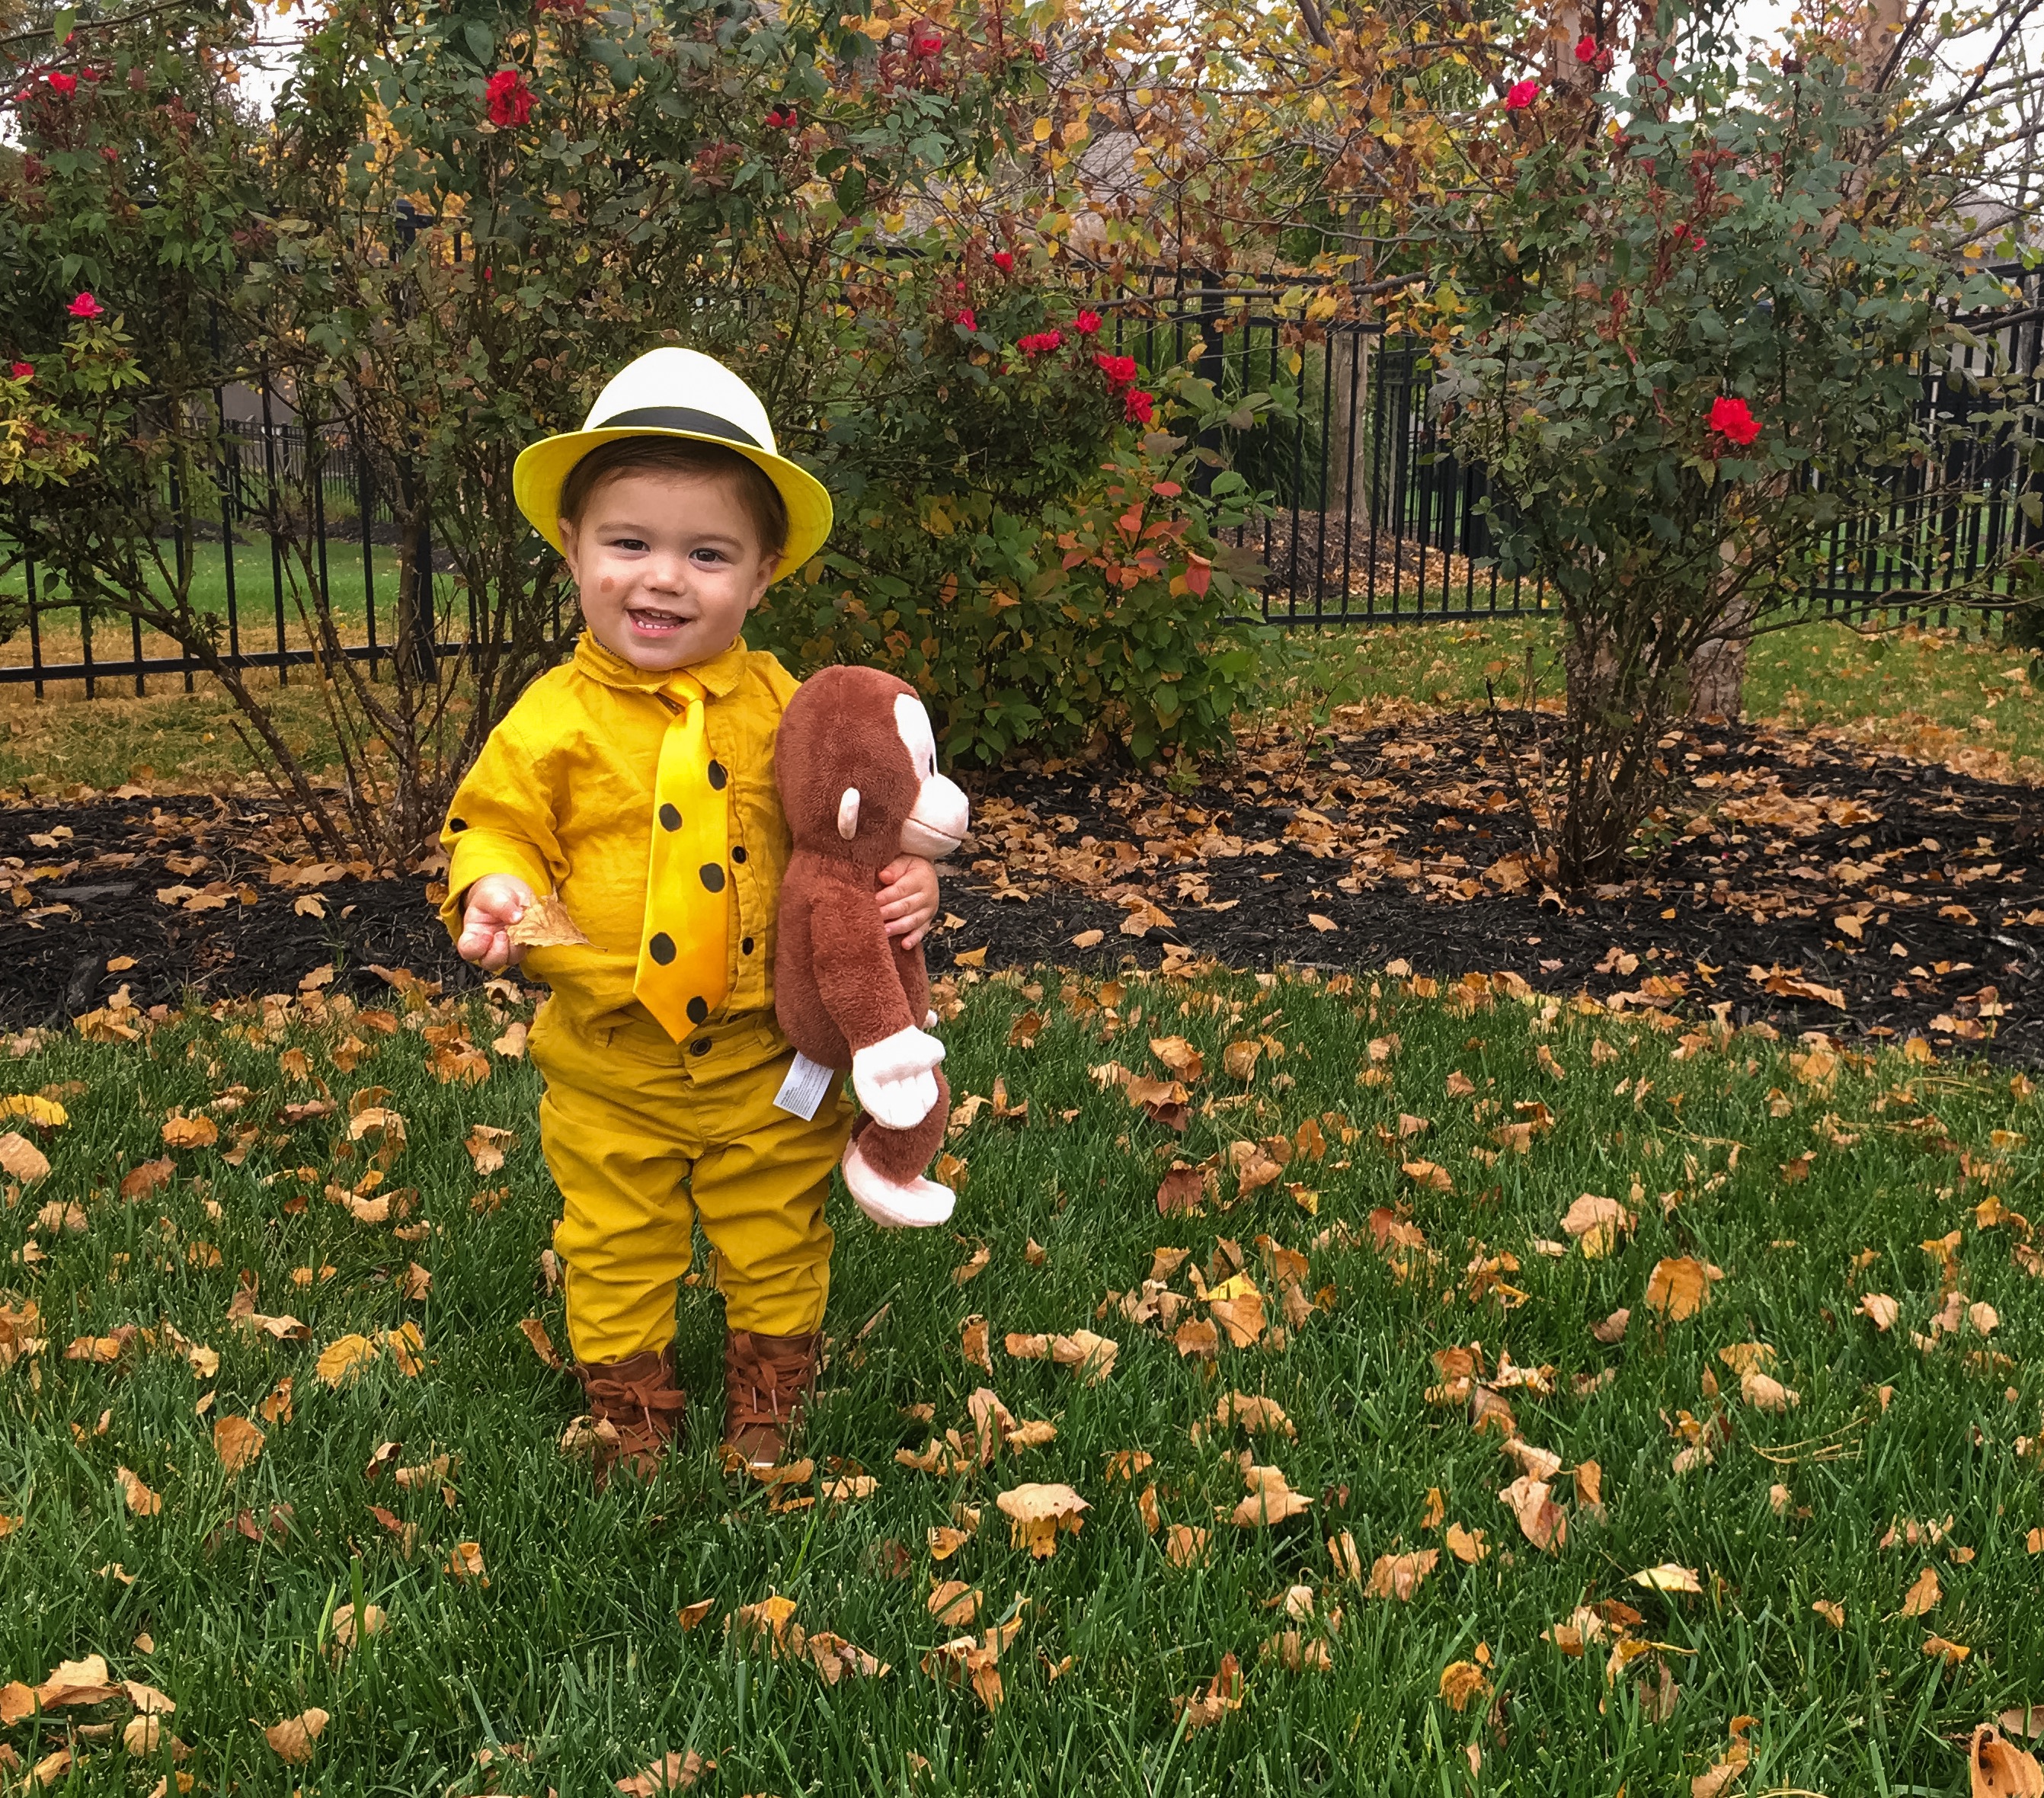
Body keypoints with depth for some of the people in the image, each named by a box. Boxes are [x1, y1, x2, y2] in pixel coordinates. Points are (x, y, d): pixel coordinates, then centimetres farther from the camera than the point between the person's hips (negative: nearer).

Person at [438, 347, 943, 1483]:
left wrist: (898, 883, -16)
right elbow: (495, 828, -2)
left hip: (768, 1059, 1)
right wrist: (492, 891, -23)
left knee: (776, 1253, 17)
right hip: (609, 1066, 0)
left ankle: (768, 1422, 40)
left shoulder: (783, 708, -4)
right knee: (617, 1259, 15)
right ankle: (633, 1431, 37)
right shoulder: (553, 720, -8)